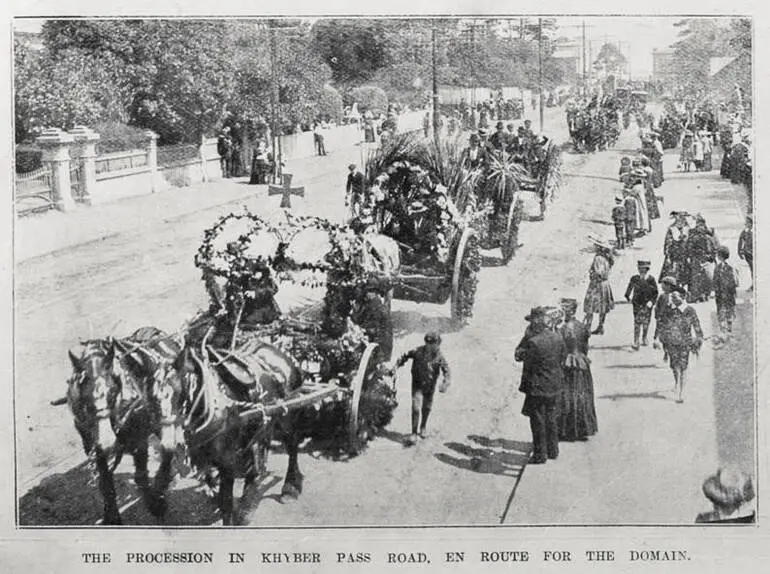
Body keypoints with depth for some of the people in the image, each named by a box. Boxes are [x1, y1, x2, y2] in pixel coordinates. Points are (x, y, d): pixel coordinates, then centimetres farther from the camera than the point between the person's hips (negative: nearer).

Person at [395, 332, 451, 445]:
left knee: (426, 408, 17)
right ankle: (414, 434, -8)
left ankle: (423, 428, 42)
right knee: (416, 408, -13)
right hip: (417, 385, -1)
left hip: (430, 386, 1)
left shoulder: (439, 357, -14)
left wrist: (445, 384, -35)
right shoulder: (418, 351, -13)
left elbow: (447, 372, -18)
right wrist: (396, 366, -9)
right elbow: (405, 356, 1)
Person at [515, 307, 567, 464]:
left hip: (537, 387, -7)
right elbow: (563, 359, 7)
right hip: (555, 386, 7)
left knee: (538, 421, 6)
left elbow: (518, 356, -13)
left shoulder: (533, 342, -25)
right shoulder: (558, 338, -2)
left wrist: (526, 336, -8)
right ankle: (553, 451, 31)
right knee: (551, 419, 21)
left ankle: (540, 455, 14)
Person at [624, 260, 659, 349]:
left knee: (646, 322, 11)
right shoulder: (635, 278, -2)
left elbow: (655, 292, 0)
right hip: (637, 304, -1)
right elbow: (629, 288, 13)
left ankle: (644, 338, 35)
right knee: (637, 322, -8)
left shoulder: (651, 279, -4)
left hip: (647, 304, 1)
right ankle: (636, 342, -9)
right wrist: (628, 297, 4)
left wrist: (651, 301, -10)